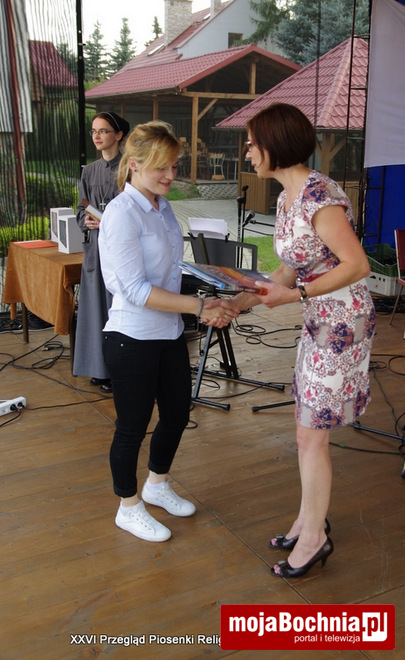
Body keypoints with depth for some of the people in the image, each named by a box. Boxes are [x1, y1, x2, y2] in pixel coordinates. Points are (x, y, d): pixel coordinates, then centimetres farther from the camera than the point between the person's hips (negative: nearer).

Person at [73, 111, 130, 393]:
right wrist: (87, 219, -7)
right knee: (95, 304, 7)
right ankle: (100, 367, 18)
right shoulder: (89, 171, 12)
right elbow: (81, 210, 15)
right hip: (95, 245, 5)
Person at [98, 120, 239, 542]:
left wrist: (201, 308, 0)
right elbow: (135, 290, -24)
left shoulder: (162, 207, 6)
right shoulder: (123, 214, -20)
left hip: (169, 333, 9)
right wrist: (199, 306, -23)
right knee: (133, 426, 8)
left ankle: (157, 486, 45)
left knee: (177, 413, 20)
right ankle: (129, 508, 31)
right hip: (133, 338, -8)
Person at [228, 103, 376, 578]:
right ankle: (310, 520, 33)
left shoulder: (318, 196, -22)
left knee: (311, 435, 1)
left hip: (342, 321, -9)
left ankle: (313, 537, 19)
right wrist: (239, 302, 5)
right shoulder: (286, 198, 8)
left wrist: (295, 295, -23)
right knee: (307, 428, 16)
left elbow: (357, 265, -22)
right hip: (318, 322, 9)